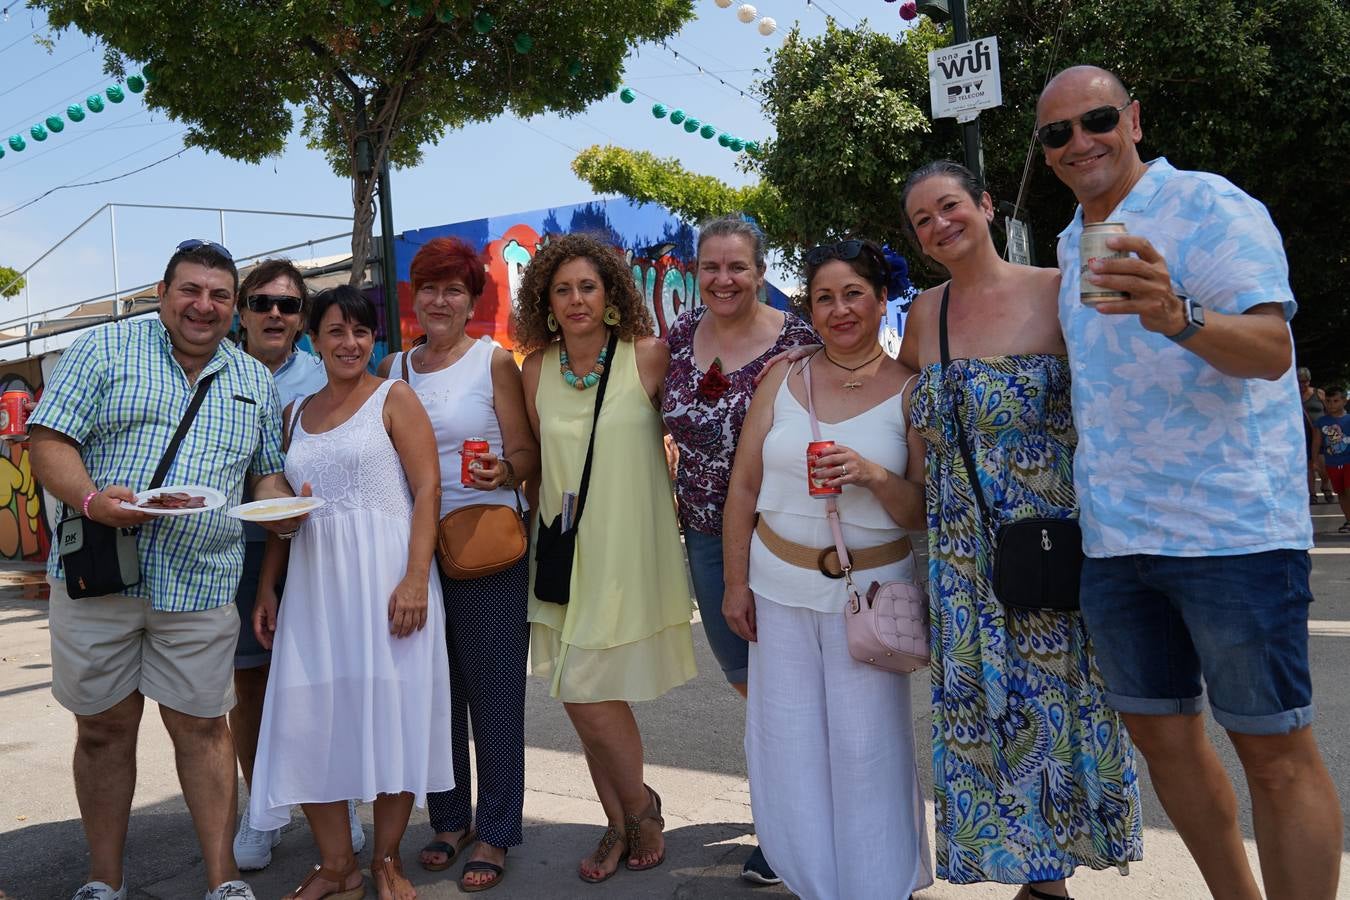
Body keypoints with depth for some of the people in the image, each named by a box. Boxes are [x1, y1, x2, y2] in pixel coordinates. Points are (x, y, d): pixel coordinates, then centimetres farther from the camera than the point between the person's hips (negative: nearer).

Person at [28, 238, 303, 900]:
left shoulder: (255, 381, 13)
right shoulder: (104, 349, 3)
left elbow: (267, 472, 18)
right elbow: (49, 441, -3)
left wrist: (281, 507, -5)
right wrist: (91, 500, -21)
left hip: (201, 584, 2)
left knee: (202, 726, 6)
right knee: (103, 727, 10)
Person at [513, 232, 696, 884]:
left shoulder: (648, 355, -7)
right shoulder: (537, 368, 4)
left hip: (628, 547, -4)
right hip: (564, 546, 5)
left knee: (588, 690, -6)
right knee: (581, 695, 9)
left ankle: (638, 807, 22)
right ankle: (622, 824, 29)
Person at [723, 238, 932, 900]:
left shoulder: (909, 391, -2)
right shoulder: (782, 379, 4)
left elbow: (921, 515, -3)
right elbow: (743, 487, 6)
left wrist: (874, 476, -22)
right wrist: (735, 584, 3)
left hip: (870, 590, -2)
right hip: (779, 585, 3)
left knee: (866, 750, 1)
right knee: (787, 745, 8)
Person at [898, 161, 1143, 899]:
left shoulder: (1054, 291, -6)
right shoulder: (924, 314, 7)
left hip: (1053, 535, -4)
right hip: (963, 554, 4)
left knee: (1054, 693, 5)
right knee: (984, 704, 8)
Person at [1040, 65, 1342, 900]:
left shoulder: (1208, 206, -8)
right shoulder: (1073, 242, 14)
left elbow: (1271, 350, -21)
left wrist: (1179, 317, -41)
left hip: (1232, 527, -7)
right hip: (1114, 540, 8)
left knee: (1275, 751, 0)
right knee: (1161, 733, 14)